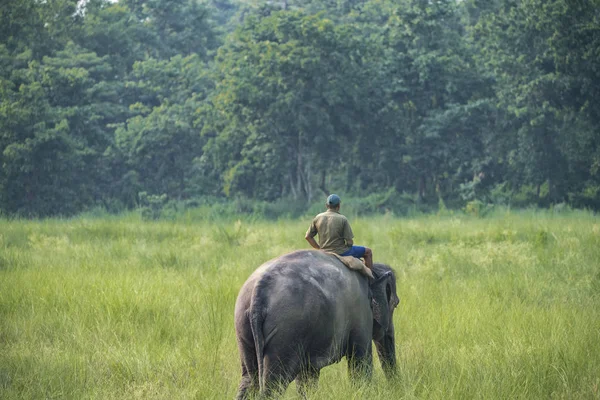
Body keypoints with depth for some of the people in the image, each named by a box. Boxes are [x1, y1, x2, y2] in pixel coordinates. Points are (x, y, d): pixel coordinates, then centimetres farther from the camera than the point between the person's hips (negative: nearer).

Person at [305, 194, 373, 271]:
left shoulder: (317, 218, -2)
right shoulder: (343, 219, -15)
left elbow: (308, 236, 3)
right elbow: (349, 242, -15)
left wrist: (319, 248, 12)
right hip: (341, 253, -5)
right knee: (368, 252, 14)